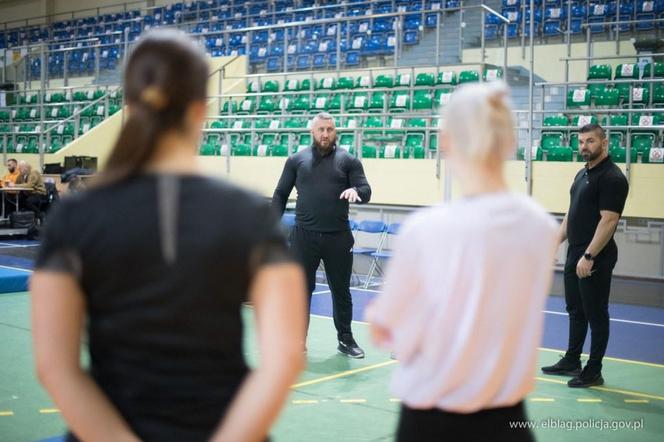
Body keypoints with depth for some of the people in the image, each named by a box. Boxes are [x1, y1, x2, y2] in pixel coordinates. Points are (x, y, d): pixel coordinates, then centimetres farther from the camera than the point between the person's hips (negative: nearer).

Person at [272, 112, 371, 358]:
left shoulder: (348, 160, 5)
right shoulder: (296, 160, 7)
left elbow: (366, 191, -1)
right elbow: (281, 194, 12)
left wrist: (355, 191, -24)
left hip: (339, 237, 0)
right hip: (304, 236, 0)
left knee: (341, 290, 10)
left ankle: (345, 339, 24)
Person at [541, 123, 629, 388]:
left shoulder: (612, 178, -15)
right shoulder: (582, 174, 13)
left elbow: (609, 220, -21)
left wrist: (589, 256, -24)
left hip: (595, 259, -9)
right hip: (575, 254, 9)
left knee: (596, 314, 1)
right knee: (575, 311, 16)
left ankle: (594, 372, 10)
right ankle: (571, 362, 28)